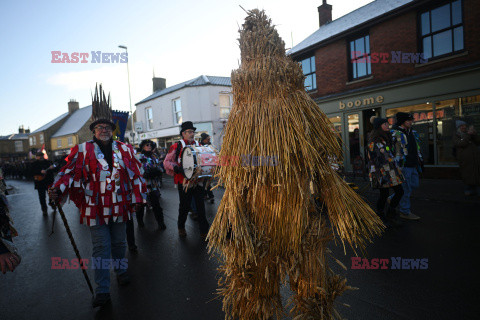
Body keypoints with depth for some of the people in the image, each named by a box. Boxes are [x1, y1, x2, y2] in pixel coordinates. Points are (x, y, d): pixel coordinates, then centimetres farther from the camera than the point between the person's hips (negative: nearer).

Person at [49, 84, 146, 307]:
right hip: (95, 208, -2)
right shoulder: (82, 151, 0)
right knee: (101, 248, 1)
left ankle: (120, 270, 41)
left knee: (119, 242, 16)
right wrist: (58, 189, -20)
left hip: (119, 206, 2)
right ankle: (102, 291, 11)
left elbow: (135, 174, 8)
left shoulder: (124, 149, 5)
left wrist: (139, 196, 6)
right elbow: (69, 171, -3)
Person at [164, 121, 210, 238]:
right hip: (184, 182, -3)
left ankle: (204, 231, 13)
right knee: (184, 206, 10)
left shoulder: (198, 145, 9)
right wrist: (176, 168, -19)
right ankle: (181, 227, 33)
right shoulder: (177, 146, -3)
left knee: (200, 206, 3)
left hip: (198, 180, 3)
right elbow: (167, 162, -3)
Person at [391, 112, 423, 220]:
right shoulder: (395, 133, -12)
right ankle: (405, 212, 10)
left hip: (413, 165, 9)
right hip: (403, 166, -9)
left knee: (415, 184, 16)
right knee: (406, 188, -3)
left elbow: (416, 148, 25)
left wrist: (420, 159, 23)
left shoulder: (412, 132, 15)